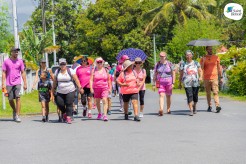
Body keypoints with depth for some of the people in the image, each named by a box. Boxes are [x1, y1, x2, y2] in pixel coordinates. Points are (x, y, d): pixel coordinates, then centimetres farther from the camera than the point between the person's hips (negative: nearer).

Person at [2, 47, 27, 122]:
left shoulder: (20, 61, 6)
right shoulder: (6, 61, 3)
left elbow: (23, 73, 9)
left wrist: (25, 83, 4)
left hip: (17, 83, 0)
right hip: (9, 84, 1)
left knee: (18, 98, -13)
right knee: (10, 100, 8)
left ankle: (17, 115, -13)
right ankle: (14, 111, 35)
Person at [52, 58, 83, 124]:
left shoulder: (70, 71, -3)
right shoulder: (57, 72, 8)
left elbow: (76, 79, -5)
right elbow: (55, 82, 16)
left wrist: (80, 88, -11)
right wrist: (53, 90, 18)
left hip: (70, 91, -3)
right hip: (60, 92, 3)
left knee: (69, 104, -7)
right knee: (59, 103, -4)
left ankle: (69, 117, -1)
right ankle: (64, 113, 23)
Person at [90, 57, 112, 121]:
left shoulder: (105, 70, 6)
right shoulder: (94, 70, 2)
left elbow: (109, 80, 12)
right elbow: (91, 80, -3)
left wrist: (109, 88, 10)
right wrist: (91, 88, -14)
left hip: (105, 88, -1)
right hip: (96, 88, 1)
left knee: (104, 100, -16)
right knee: (97, 101, 12)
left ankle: (105, 115, -20)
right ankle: (99, 113, 34)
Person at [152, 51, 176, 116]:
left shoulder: (170, 64, 1)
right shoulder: (157, 65, 6)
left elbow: (173, 74, 4)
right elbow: (155, 75, 10)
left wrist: (173, 83, -3)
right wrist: (154, 84, 6)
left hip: (168, 82, 0)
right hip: (160, 82, 0)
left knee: (168, 96, 11)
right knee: (161, 95, -17)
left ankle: (168, 109, 27)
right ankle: (161, 109, -31)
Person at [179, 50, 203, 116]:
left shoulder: (196, 63, 9)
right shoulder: (183, 64, 7)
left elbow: (200, 71, 7)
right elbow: (181, 74, 11)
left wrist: (200, 77, -13)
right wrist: (180, 83, 11)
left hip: (195, 83, 1)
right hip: (187, 83, -1)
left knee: (195, 96, 8)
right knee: (189, 96, -12)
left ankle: (194, 106, 35)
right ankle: (191, 110, -14)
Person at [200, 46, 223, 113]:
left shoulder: (216, 57, 8)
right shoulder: (203, 59, 6)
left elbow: (219, 68, 14)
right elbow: (201, 68, -2)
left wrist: (221, 77, 11)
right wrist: (203, 61, -14)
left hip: (214, 78, -1)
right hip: (206, 78, 1)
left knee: (215, 92, -12)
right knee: (208, 93, 7)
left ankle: (217, 106, -21)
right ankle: (209, 106, 15)